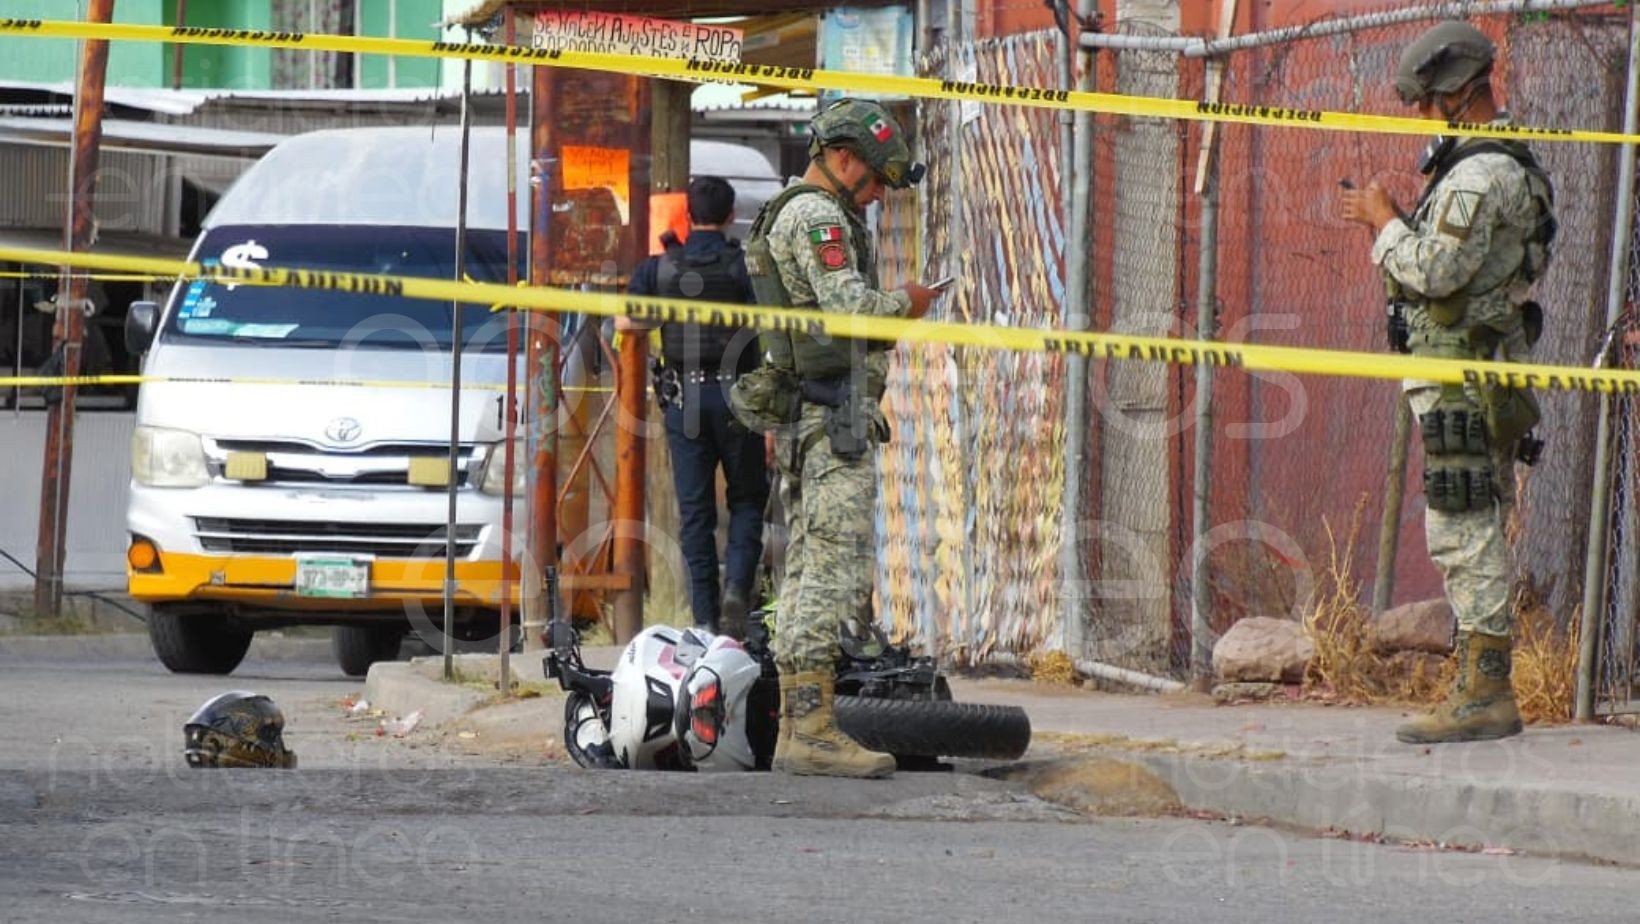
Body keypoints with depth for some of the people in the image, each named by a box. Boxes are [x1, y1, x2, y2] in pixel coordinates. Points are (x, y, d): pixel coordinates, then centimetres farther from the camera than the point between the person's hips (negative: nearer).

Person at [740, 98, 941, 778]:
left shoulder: (782, 215, 23)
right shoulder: (818, 217, -11)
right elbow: (850, 306, -22)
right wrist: (905, 301, -3)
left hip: (798, 413, 11)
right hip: (836, 413, -11)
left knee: (806, 566, 10)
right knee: (836, 565, -14)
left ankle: (793, 730, 10)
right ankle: (812, 729, -20)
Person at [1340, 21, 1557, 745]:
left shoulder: (1480, 174, -16)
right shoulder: (1498, 164, 18)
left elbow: (1437, 270, -23)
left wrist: (1384, 222, -8)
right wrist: (1393, 223, 13)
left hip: (1460, 382, -11)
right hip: (1478, 373, 11)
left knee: (1465, 536, -11)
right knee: (1476, 537, 12)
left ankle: (1482, 697, -12)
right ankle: (1485, 690, 15)